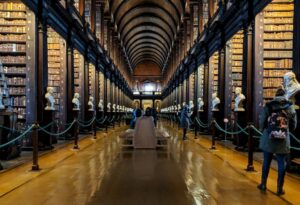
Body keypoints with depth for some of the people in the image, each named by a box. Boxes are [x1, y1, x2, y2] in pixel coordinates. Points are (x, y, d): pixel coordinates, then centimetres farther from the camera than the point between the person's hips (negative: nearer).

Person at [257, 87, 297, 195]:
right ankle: (280, 188, 14)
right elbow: (293, 126, 6)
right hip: (284, 140, 0)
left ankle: (263, 184, 23)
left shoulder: (268, 106, -3)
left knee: (266, 162, 12)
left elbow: (262, 123, -1)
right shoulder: (290, 107, 1)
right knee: (281, 163, 9)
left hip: (268, 139, 0)